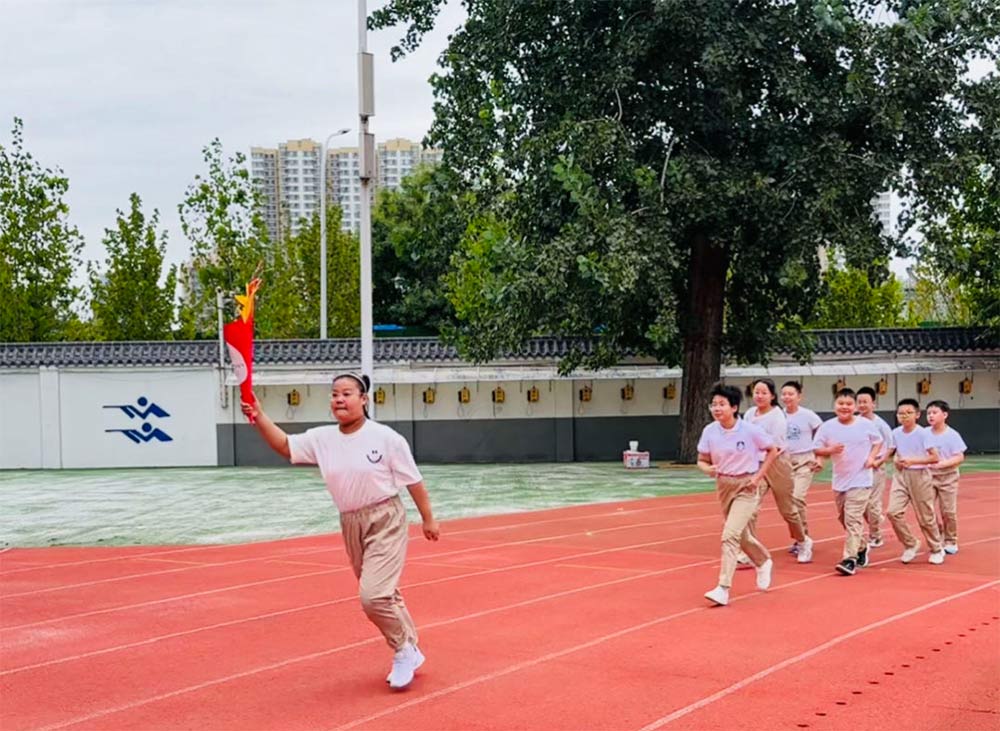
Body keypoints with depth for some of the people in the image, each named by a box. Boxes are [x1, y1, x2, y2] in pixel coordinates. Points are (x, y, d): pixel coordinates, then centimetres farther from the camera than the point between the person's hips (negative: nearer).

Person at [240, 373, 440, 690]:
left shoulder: (386, 437, -12)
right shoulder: (322, 438, 1)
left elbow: (413, 481, -5)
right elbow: (285, 445, -1)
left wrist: (428, 519, 0)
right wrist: (259, 417, -17)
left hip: (386, 521, -6)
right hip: (351, 524, 6)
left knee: (373, 595, -17)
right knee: (384, 596, 14)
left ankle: (404, 651, 4)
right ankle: (410, 652, 32)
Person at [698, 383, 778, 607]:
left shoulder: (749, 430, -16)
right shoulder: (709, 431, -8)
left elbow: (772, 451, -2)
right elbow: (702, 461, 2)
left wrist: (759, 476, -10)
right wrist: (708, 469, -21)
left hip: (746, 487, -5)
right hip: (724, 486, 5)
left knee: (730, 534, -19)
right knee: (741, 535, 20)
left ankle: (723, 589, -16)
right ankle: (764, 562, 51)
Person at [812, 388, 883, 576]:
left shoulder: (866, 425, -4)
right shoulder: (827, 427, -3)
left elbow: (878, 442, 12)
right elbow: (816, 449, 0)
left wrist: (872, 456, -4)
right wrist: (830, 450, -18)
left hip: (860, 480, -4)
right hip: (839, 480, 4)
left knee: (853, 519, -13)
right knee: (843, 518, 14)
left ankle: (850, 559, -14)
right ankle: (861, 547, 37)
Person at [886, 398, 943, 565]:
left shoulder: (923, 433, -13)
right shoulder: (896, 433, 1)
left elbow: (934, 457, -15)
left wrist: (913, 461, -23)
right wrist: (895, 460, -5)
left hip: (919, 476, -4)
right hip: (901, 476, 4)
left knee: (925, 516, 5)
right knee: (893, 511, -12)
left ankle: (936, 549, 26)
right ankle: (910, 544, 8)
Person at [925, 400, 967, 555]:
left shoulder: (952, 435, -9)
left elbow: (960, 457, -12)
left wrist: (943, 463, -26)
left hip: (947, 477, -3)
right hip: (928, 476, 3)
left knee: (948, 511, 2)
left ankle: (950, 541, 17)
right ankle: (937, 538, 18)